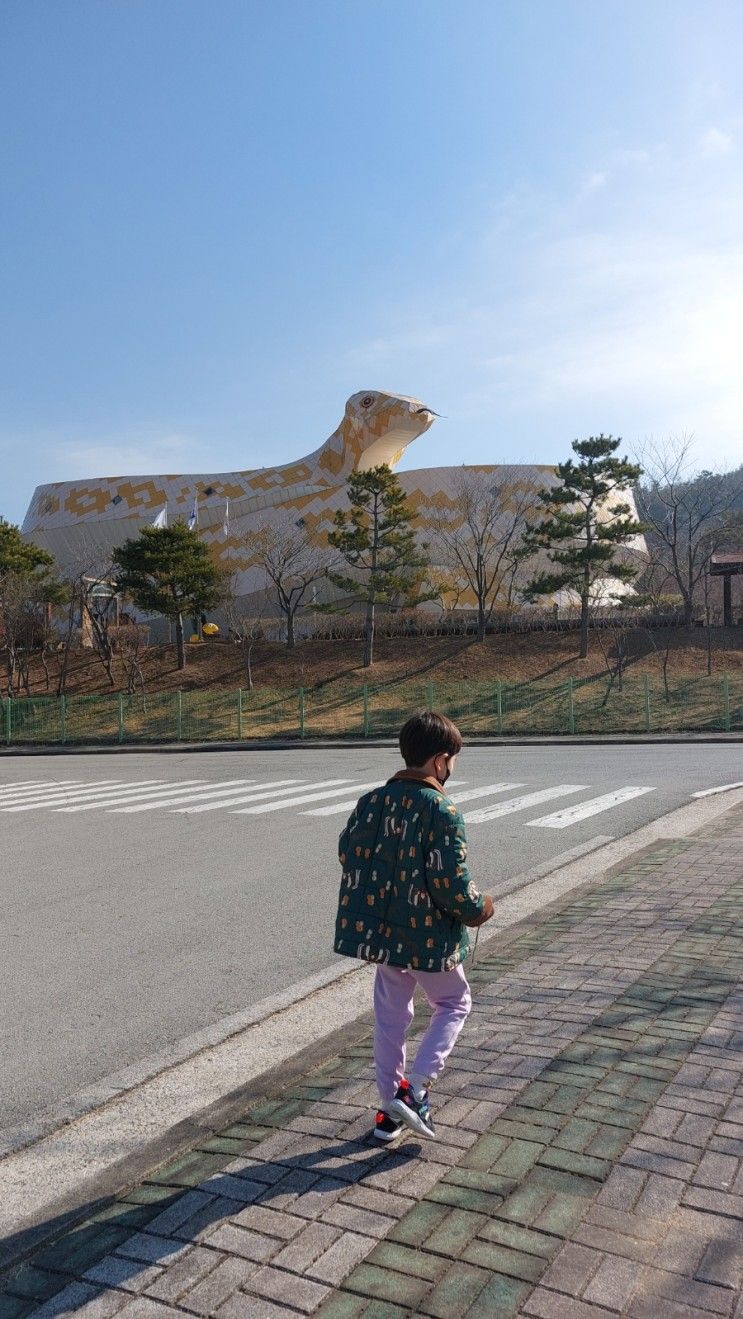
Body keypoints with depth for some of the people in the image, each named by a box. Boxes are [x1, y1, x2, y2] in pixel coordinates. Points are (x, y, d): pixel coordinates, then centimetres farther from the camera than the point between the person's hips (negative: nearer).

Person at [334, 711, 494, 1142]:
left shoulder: (371, 801, -2)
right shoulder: (443, 812, -21)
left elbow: (348, 855, 5)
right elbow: (452, 883, -23)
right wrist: (480, 909, -3)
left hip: (381, 930, 5)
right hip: (429, 935, -5)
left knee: (391, 1016, 19)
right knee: (454, 1004, 19)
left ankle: (390, 1110, 30)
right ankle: (415, 1089, 8)